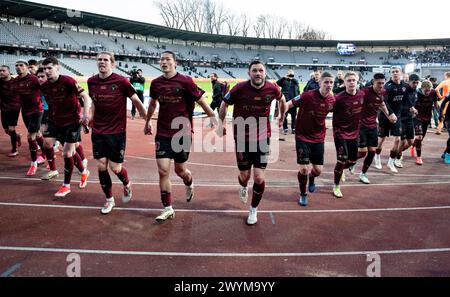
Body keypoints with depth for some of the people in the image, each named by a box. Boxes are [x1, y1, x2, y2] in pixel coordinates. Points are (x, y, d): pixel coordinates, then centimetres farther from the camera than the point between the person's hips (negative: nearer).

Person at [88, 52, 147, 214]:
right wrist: (91, 116, 17)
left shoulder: (121, 81, -12)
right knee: (101, 166, 5)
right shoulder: (91, 82, 1)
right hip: (98, 132, 4)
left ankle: (127, 185, 35)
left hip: (117, 132, -4)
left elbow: (136, 101, -5)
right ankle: (109, 199, 25)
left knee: (115, 168, -1)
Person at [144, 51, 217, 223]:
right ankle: (167, 209, 10)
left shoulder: (185, 81, -10)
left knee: (180, 170, 10)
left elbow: (201, 101, -5)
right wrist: (147, 122, 29)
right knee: (163, 171, -4)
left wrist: (213, 118, -6)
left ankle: (189, 185, 48)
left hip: (183, 133, -2)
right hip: (163, 134, 3)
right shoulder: (156, 83, 2)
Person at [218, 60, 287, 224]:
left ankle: (254, 209, 21)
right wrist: (220, 124, 8)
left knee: (259, 177, -5)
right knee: (244, 176, 9)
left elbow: (282, 100, 15)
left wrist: (282, 117, 24)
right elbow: (224, 104, 3)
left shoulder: (272, 88, -9)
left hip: (262, 138, 1)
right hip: (242, 138, 0)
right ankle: (244, 187, 49)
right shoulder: (240, 88, -14)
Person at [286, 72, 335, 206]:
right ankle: (303, 194, 19)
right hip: (303, 137, -4)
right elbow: (288, 104, -11)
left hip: (319, 138, 4)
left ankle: (311, 178, 47)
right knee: (303, 169, -8)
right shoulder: (308, 96, -21)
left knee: (318, 170, 8)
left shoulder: (332, 100, -6)